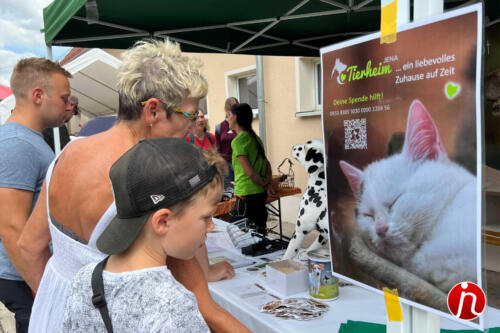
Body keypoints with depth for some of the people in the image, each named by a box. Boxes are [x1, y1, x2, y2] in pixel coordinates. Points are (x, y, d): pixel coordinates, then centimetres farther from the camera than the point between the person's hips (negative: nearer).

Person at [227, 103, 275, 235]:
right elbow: (267, 163, 14)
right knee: (260, 230, 18)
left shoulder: (238, 141, -14)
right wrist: (268, 184, 5)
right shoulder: (254, 137, 12)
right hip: (260, 194, 9)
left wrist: (264, 184, -4)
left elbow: (249, 172, -17)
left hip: (246, 194, -9)